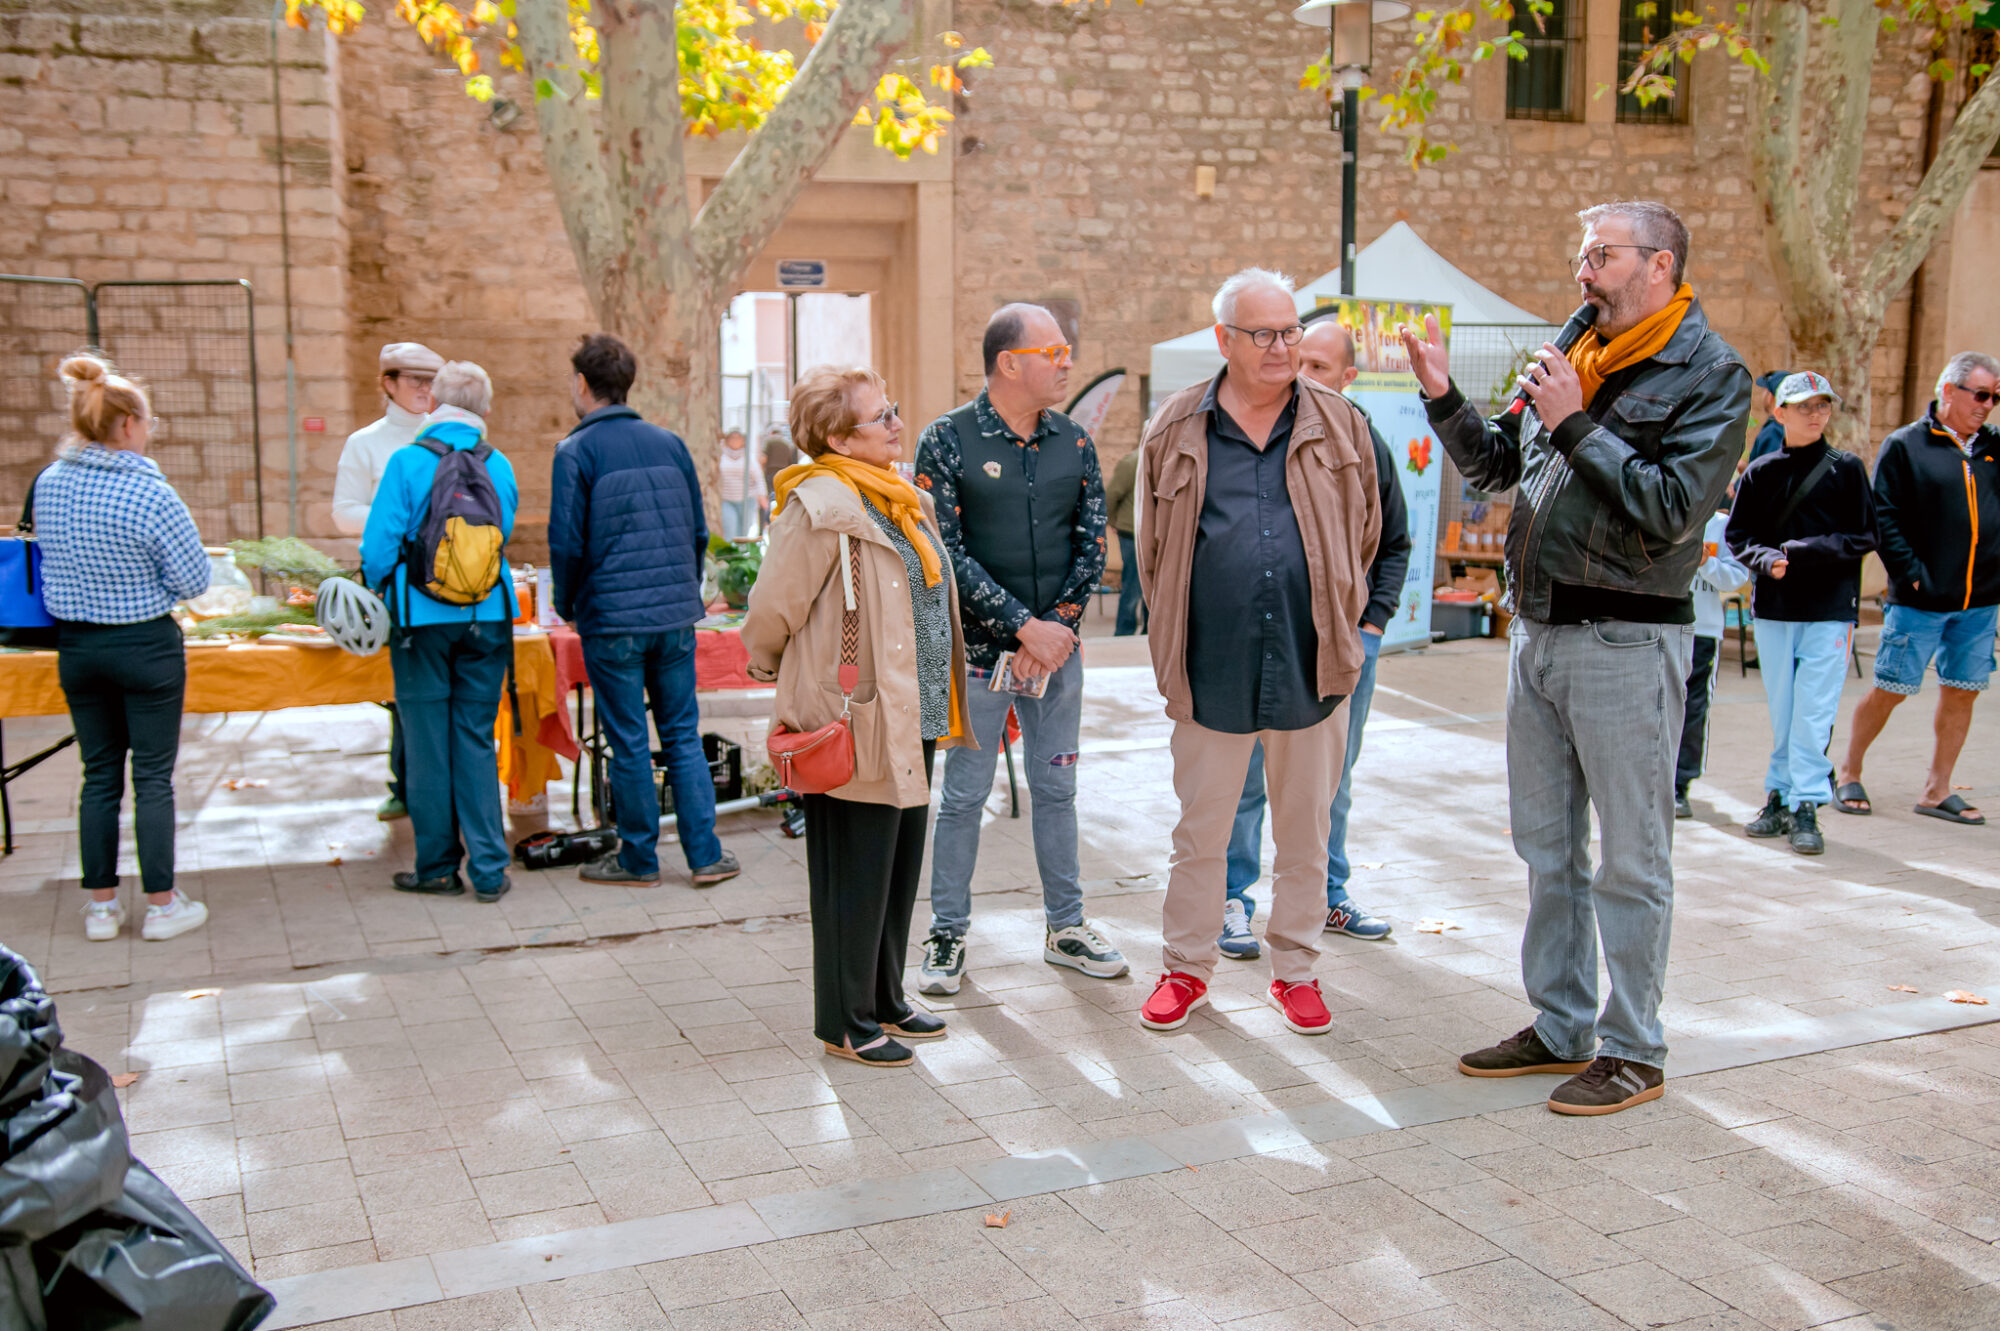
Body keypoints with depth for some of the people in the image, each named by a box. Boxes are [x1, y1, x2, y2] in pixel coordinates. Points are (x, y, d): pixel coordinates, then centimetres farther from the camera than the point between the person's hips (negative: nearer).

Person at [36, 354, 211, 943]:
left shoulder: (48, 484, -2)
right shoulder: (150, 494, -20)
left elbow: (53, 558, 13)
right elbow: (194, 578, -14)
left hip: (75, 646, 5)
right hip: (145, 647, -5)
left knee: (99, 775, 14)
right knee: (153, 777, 5)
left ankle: (101, 906, 20)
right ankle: (161, 906, 12)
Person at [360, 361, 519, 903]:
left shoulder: (408, 462, -9)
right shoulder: (501, 467, 1)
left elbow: (380, 544, -9)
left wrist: (376, 593, 10)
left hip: (424, 619, -3)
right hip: (488, 616, 3)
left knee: (427, 741, 6)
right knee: (476, 740, 8)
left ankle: (438, 868, 13)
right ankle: (489, 868, 6)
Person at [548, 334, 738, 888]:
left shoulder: (576, 451, -7)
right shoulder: (669, 443, 7)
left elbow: (567, 542, -10)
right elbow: (698, 531, 10)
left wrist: (567, 605, 6)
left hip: (612, 619, -4)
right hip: (675, 615, 4)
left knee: (629, 742, 5)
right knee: (683, 735, 10)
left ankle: (639, 858, 15)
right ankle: (705, 855, 11)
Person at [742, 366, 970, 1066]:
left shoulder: (906, 500, 12)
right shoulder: (820, 507, -17)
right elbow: (771, 610, -12)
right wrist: (774, 673, 3)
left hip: (912, 719, 9)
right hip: (857, 720, -9)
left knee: (900, 863, 17)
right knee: (855, 872, 1)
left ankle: (885, 1001, 31)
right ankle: (845, 1022, 15)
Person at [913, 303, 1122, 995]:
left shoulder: (1073, 440, 6)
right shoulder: (948, 439, -8)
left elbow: (1093, 542, 5)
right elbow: (946, 551, -13)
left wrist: (1060, 623, -8)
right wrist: (1023, 624, -17)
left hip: (1057, 646, 4)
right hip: (977, 650, -4)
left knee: (1056, 788, 12)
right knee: (964, 795, 3)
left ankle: (1065, 927, 24)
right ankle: (947, 935, 16)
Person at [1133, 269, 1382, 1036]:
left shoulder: (1340, 424, 5)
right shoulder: (1177, 428, 3)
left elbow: (1365, 534, 15)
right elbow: (1155, 549, 12)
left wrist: (1339, 620, 13)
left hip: (1312, 668, 1)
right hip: (1212, 671, -1)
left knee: (1306, 831, 12)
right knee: (1200, 830, 9)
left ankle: (1296, 970, 27)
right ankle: (1187, 967, 25)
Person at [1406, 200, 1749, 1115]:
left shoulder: (1710, 375, -8)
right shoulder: (1573, 354, 12)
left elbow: (1671, 510, -20)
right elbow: (1495, 465, 19)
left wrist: (1576, 424, -19)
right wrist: (1443, 396, 5)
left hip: (1626, 640, -7)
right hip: (1537, 630, 8)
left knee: (1630, 859, 2)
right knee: (1546, 847, 15)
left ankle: (1633, 1052, 14)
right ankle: (1561, 1028, 28)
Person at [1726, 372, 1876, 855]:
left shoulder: (1847, 469, 2)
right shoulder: (1760, 472, 7)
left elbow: (1863, 537, -1)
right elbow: (1737, 535, 9)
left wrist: (1802, 552, -13)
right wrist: (1766, 559, -12)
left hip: (1829, 611, -2)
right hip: (1773, 609, 2)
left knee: (1814, 715, -7)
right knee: (1781, 714, 9)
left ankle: (1806, 806, -3)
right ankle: (1781, 798, 17)